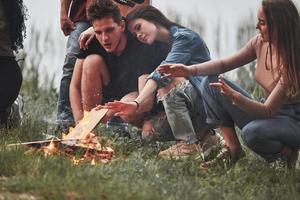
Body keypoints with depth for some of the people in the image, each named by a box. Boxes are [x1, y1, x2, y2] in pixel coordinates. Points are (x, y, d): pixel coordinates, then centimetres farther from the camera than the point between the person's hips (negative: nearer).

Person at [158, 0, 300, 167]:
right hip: (266, 114, 8)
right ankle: (233, 150, -6)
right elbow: (225, 64, 5)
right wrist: (190, 70, -9)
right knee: (211, 83, -3)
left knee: (252, 132, -41)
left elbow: (268, 111, -29)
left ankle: (286, 153, -6)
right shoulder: (261, 42, -7)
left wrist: (234, 96, -43)